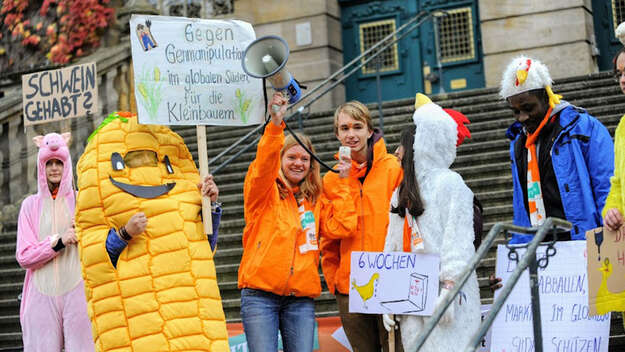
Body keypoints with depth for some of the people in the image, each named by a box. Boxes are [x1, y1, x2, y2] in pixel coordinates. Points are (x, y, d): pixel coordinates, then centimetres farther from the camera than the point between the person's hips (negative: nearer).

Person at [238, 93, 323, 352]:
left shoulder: (313, 199, 17)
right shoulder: (264, 191, 4)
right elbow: (264, 163, -16)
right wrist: (275, 123, -31)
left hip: (301, 297, 4)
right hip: (260, 294, -4)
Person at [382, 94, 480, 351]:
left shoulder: (449, 182, -4)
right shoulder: (401, 192, 17)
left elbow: (458, 241, -11)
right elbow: (392, 246, 18)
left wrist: (449, 289, -18)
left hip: (444, 294, -6)